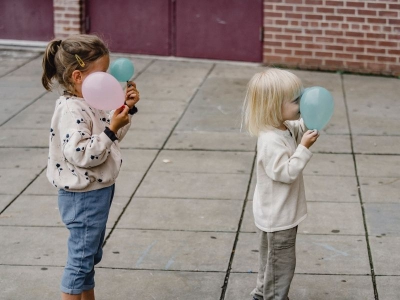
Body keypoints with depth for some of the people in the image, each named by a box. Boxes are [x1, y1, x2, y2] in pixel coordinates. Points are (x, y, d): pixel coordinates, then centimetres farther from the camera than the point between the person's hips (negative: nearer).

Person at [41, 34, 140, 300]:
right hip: (83, 197, -10)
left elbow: (110, 137, 18)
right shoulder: (72, 111, -24)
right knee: (80, 259, 1)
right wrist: (111, 130, -29)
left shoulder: (91, 103, 6)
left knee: (91, 257, 22)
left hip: (99, 191, 10)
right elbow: (80, 154, -31)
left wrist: (126, 109, 6)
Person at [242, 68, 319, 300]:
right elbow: (286, 173, -31)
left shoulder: (286, 129, -1)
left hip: (282, 212, 10)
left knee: (272, 259, 25)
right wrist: (304, 148, -32)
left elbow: (299, 130, 19)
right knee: (281, 263, 6)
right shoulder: (271, 141, -30)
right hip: (277, 216, -10)